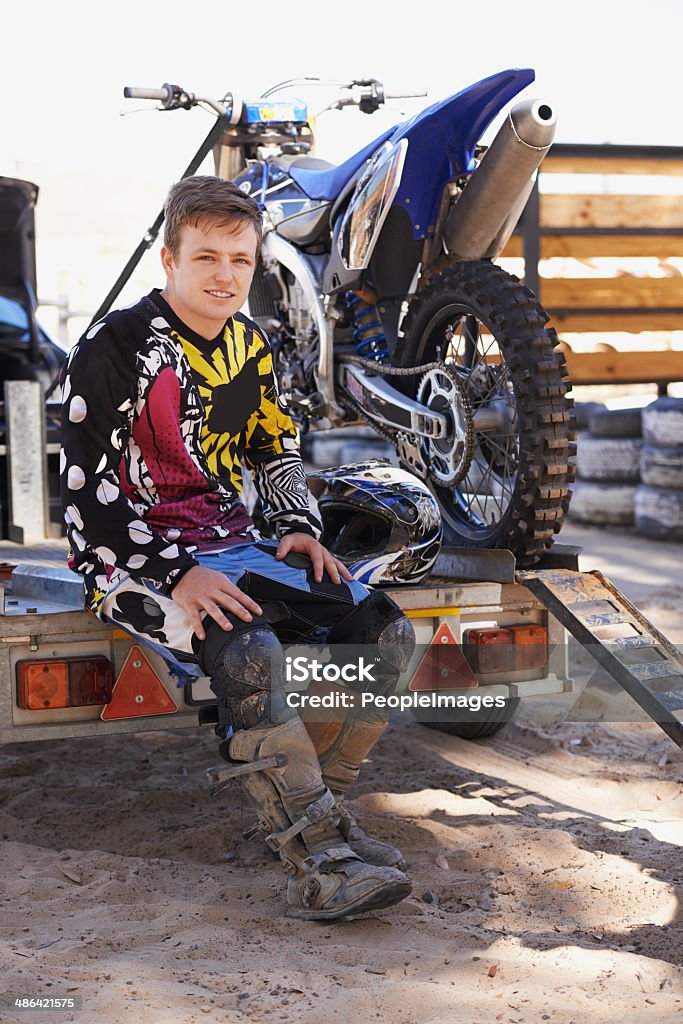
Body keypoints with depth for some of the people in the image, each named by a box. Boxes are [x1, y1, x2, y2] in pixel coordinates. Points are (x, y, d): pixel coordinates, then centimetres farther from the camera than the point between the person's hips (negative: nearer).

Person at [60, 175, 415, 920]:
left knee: (386, 633, -10)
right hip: (137, 563, -7)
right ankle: (318, 862, -29)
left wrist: (299, 528, 6)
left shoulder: (249, 347, 13)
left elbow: (277, 451, 26)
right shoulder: (116, 348, -10)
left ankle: (307, 805, -2)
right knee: (249, 653, -36)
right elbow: (86, 493, -14)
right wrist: (178, 575, -24)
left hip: (232, 548, 7)